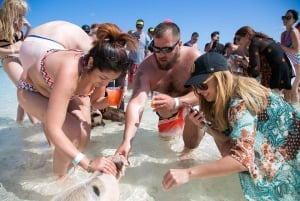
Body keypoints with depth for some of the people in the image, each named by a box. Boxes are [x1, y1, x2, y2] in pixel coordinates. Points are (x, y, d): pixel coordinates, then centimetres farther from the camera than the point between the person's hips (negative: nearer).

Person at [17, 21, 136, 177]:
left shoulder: (100, 70, -24)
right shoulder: (70, 71, -45)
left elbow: (94, 102, -2)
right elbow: (52, 129, -47)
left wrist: (110, 99, -21)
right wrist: (88, 164, -49)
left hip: (56, 89, 6)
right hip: (31, 91, -5)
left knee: (82, 139, -6)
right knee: (72, 131, -26)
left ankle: (65, 164, 27)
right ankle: (59, 178, 2)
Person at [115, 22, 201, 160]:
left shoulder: (194, 58, -31)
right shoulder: (146, 67, -30)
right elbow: (137, 103, -41)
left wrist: (176, 102, -54)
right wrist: (126, 141, -54)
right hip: (167, 112, 3)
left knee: (192, 145, -27)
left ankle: (187, 151, 9)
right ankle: (177, 124, 50)